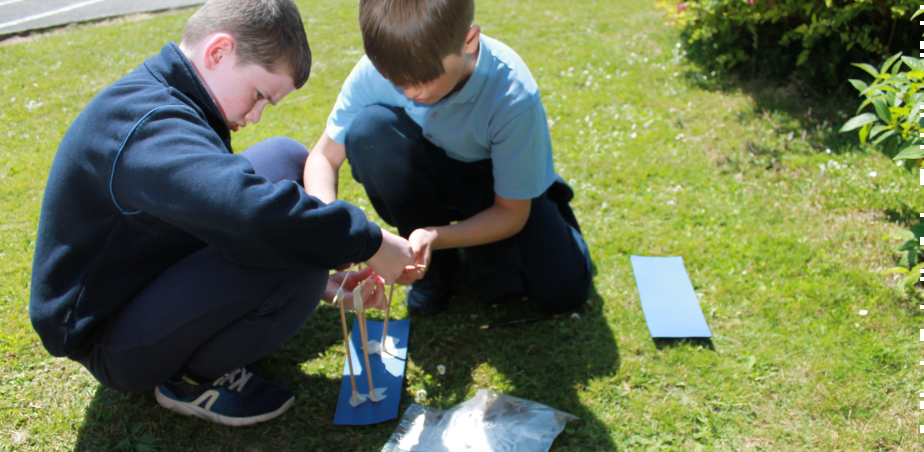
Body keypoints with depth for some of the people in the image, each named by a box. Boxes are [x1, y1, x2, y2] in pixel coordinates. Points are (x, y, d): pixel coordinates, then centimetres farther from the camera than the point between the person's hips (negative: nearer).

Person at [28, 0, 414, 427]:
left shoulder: (161, 100, 4)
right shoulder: (147, 126, -29)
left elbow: (225, 194, 10)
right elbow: (251, 211, -47)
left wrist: (325, 284, 0)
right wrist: (368, 242, -31)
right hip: (111, 349, -9)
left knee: (286, 157, 4)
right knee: (290, 251, -31)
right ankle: (193, 378, -6)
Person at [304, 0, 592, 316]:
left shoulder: (513, 96, -32)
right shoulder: (377, 69, -25)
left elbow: (511, 213, -23)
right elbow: (323, 157, -14)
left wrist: (436, 236, -39)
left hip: (503, 184, -2)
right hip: (431, 175, 3)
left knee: (563, 291, -23)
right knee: (369, 128, -30)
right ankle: (435, 264, -10)